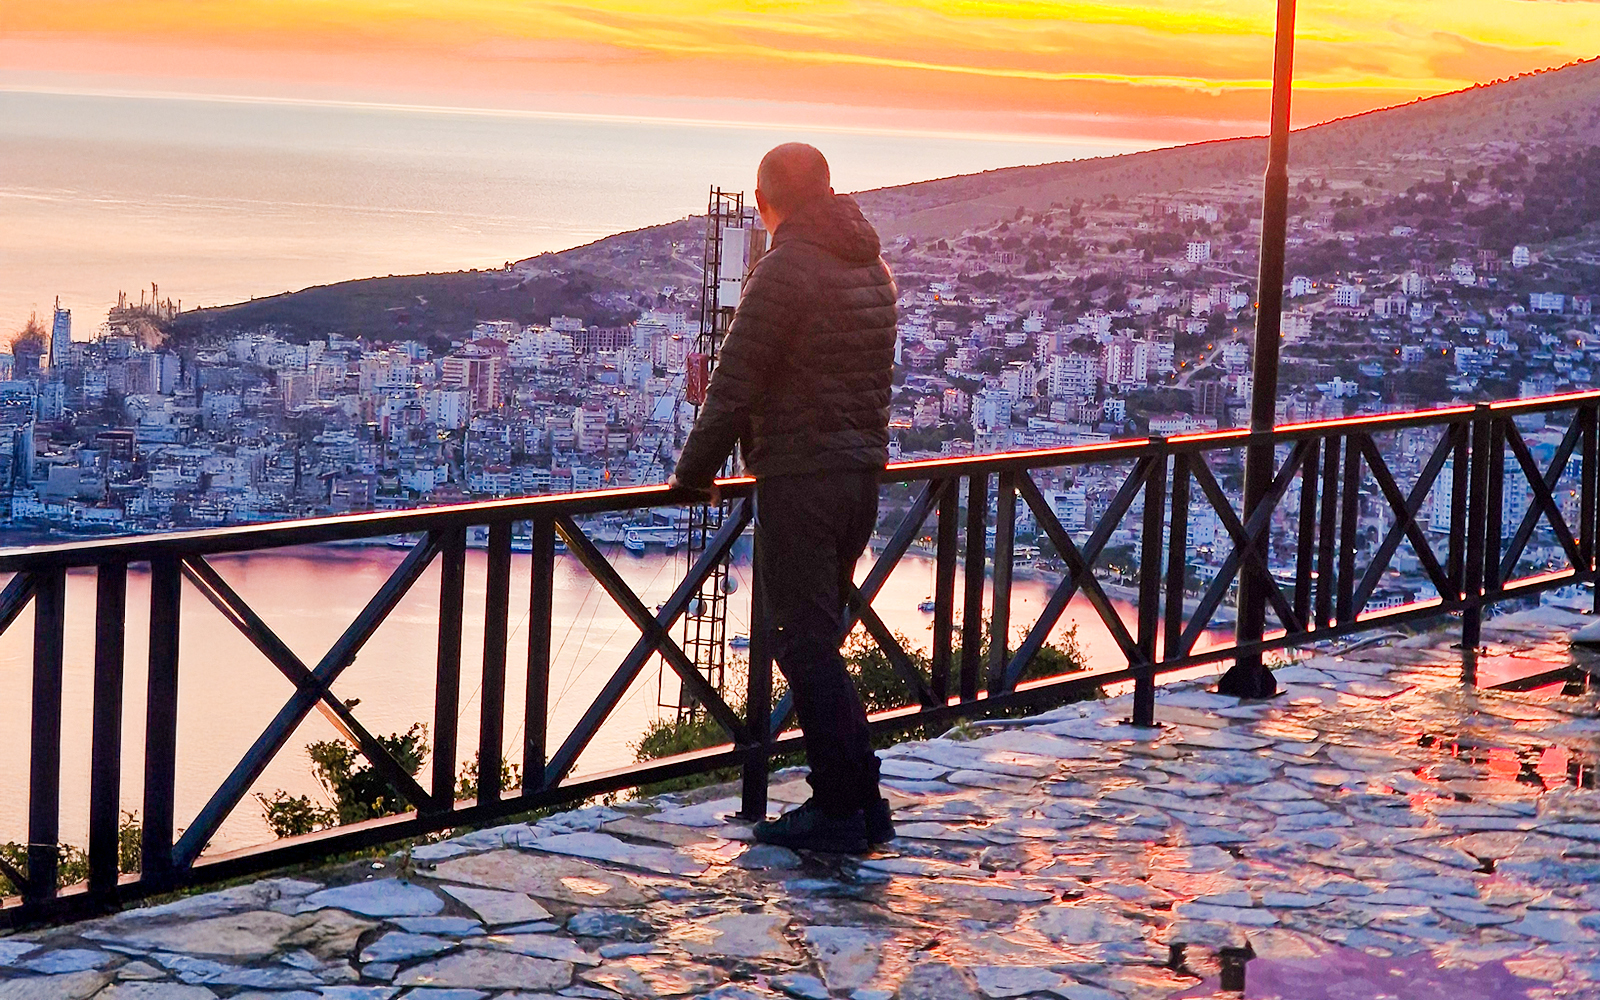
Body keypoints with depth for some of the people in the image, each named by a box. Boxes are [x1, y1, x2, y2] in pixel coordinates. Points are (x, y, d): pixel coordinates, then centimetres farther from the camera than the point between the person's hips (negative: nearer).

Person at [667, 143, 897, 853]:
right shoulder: (871, 268, 13)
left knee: (806, 647, -3)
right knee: (818, 641, 16)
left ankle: (841, 807, -2)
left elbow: (735, 385, -14)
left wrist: (694, 471, -4)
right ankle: (860, 801, 18)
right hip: (860, 475, 9)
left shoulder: (785, 270, -14)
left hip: (798, 480, -9)